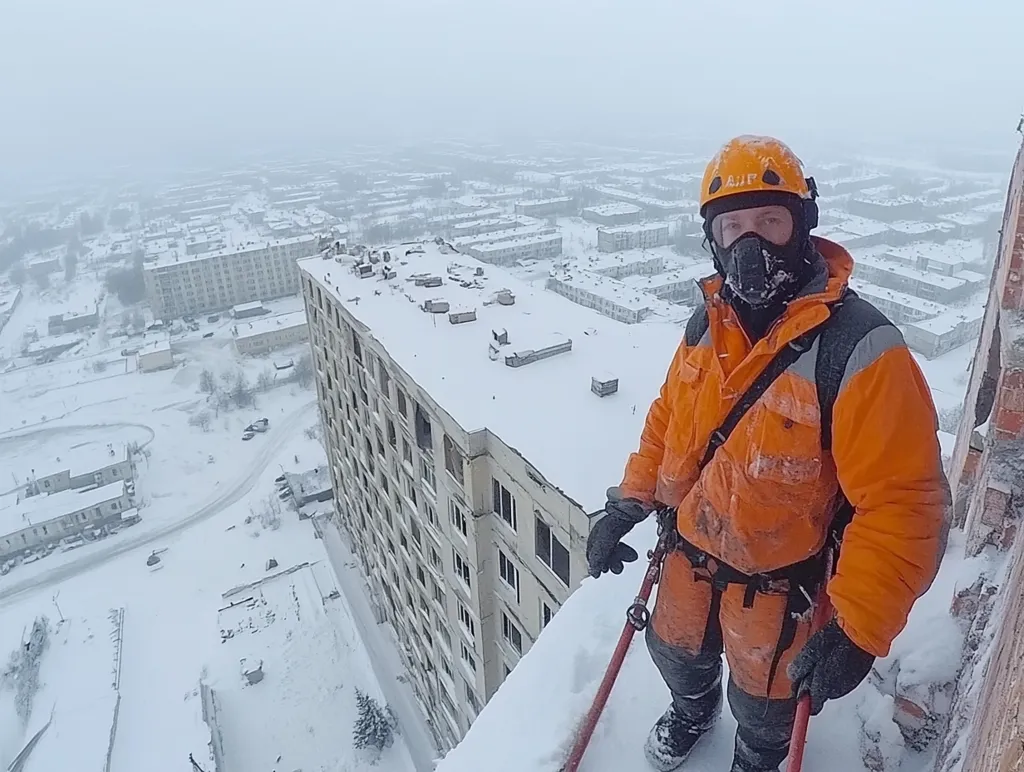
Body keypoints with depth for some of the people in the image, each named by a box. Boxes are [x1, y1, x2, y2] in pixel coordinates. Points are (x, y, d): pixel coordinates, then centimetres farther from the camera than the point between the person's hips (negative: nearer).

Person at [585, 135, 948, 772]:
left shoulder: (860, 349, -28)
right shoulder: (709, 322, -8)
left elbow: (902, 504, -26)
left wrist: (858, 631, -27)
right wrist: (630, 502, -1)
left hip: (777, 581, -4)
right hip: (691, 551, 5)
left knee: (762, 697, 23)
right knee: (676, 652, 29)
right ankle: (693, 709, 65)